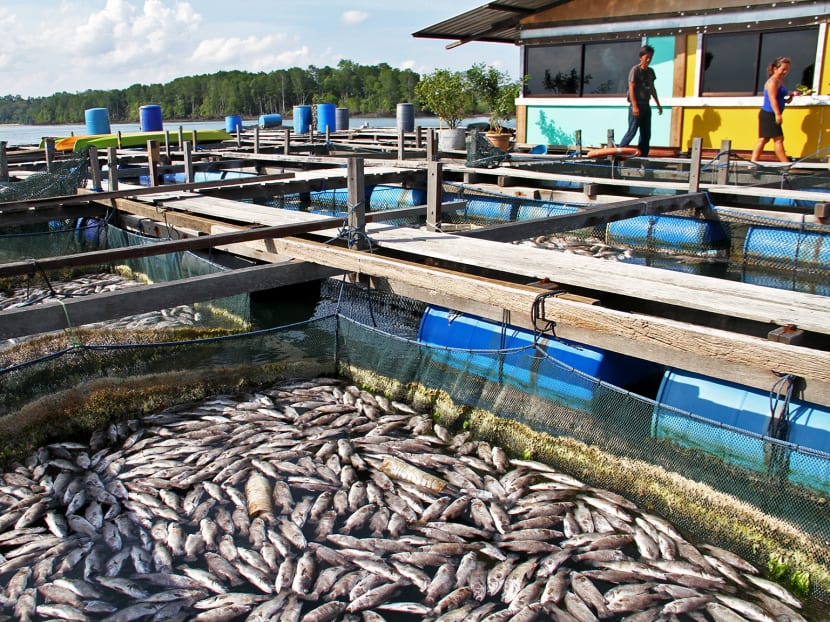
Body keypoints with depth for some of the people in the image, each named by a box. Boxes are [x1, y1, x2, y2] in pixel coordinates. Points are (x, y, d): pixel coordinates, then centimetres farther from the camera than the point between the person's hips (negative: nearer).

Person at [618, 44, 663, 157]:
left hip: (646, 105, 7)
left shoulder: (650, 71, 14)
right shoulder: (635, 70, -7)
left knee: (646, 134, 6)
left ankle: (643, 157, 11)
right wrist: (634, 106, -21)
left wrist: (658, 104, 21)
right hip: (636, 105, -7)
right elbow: (631, 88, -13)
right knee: (632, 131, -10)